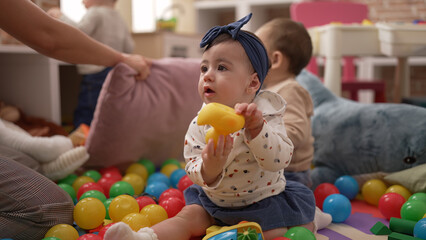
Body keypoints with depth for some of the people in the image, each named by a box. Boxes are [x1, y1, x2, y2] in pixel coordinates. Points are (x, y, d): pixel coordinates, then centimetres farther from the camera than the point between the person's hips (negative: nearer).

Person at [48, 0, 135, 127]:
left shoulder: (95, 13, -8)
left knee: (82, 120, -6)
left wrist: (60, 16, -10)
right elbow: (128, 48, 17)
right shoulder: (119, 18, 15)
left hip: (96, 75, -8)